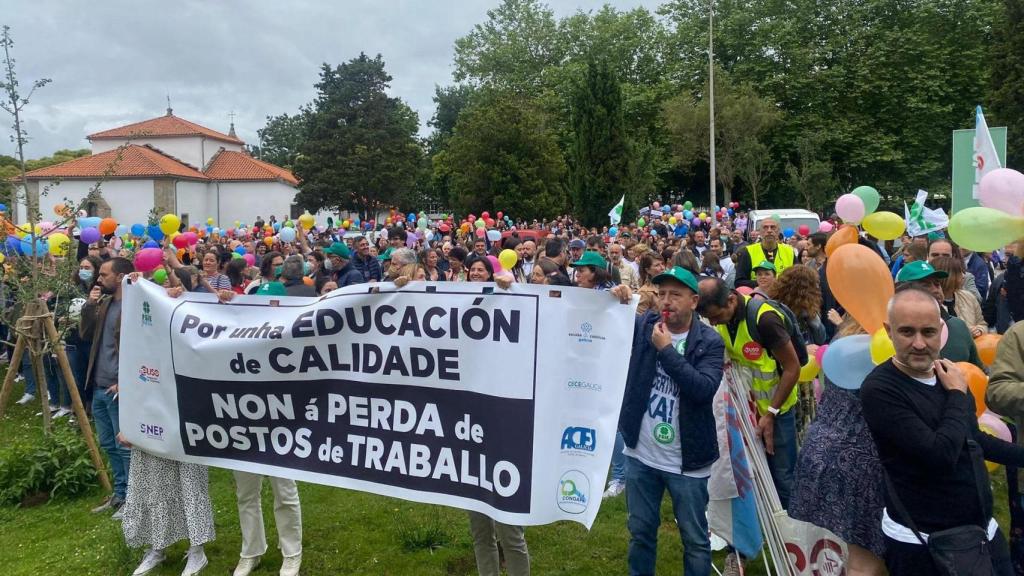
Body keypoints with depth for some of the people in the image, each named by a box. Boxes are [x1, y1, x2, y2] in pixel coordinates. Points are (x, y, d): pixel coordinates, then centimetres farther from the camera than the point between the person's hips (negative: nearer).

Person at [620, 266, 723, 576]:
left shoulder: (709, 341, -9)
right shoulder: (643, 325, -2)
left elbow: (704, 389, -23)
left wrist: (666, 349, -23)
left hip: (686, 461, -2)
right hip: (641, 455, 3)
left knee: (695, 539, 13)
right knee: (640, 532, 19)